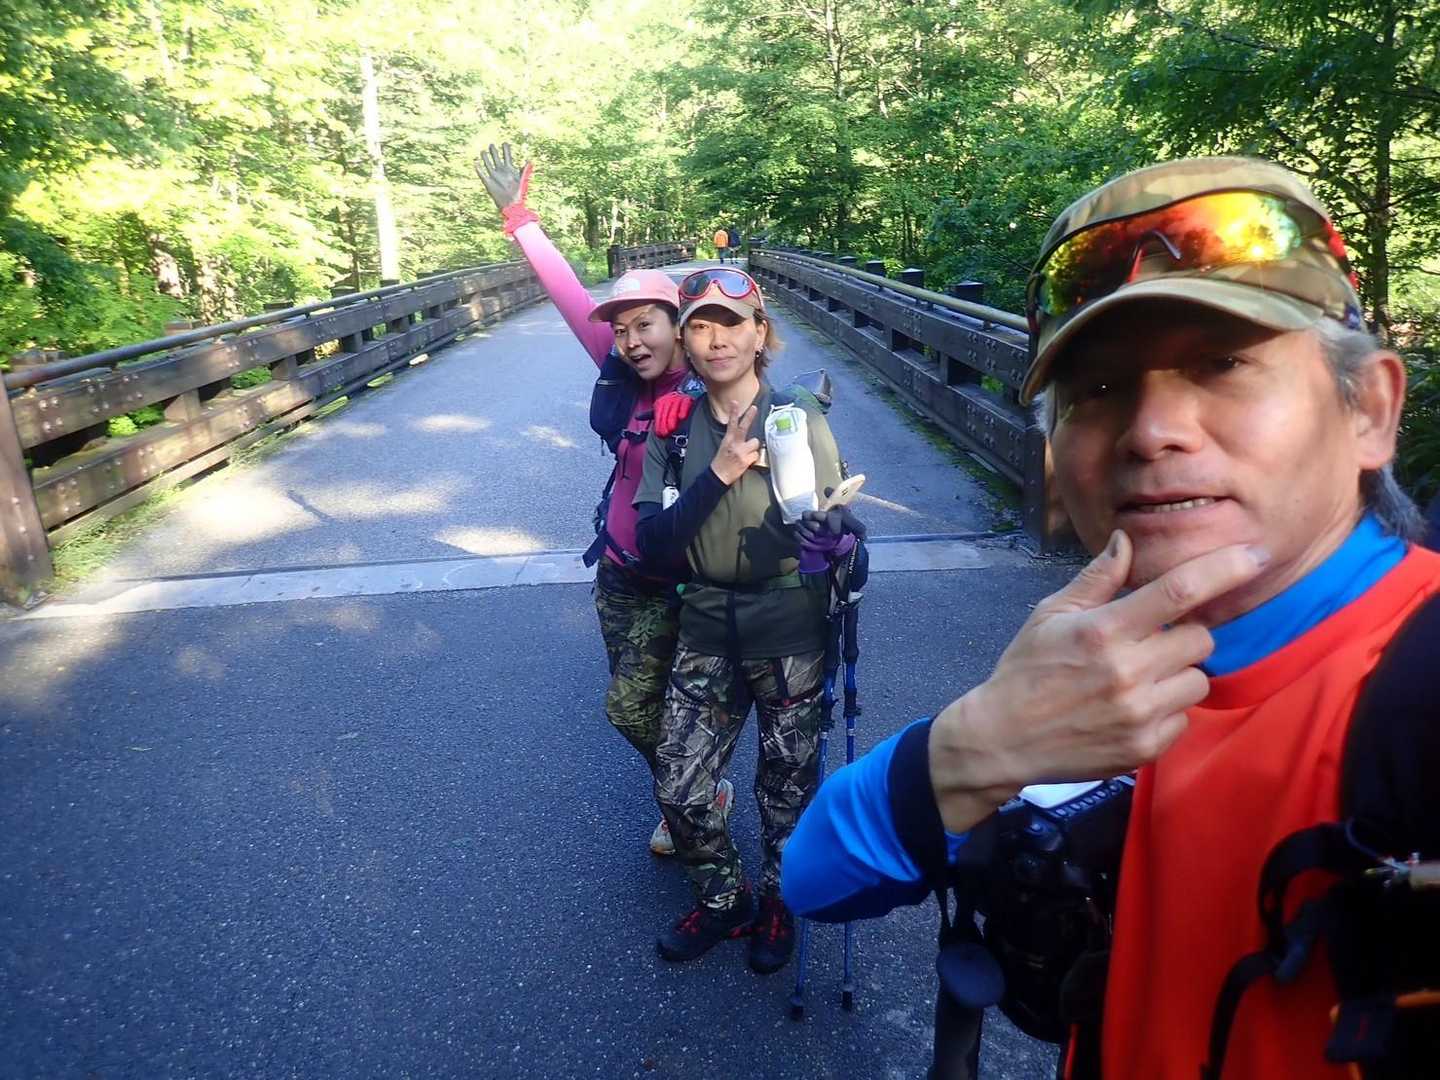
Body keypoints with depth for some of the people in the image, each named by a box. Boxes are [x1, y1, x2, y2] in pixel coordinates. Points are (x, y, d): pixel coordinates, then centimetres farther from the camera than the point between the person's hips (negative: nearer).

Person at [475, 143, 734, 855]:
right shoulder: (628, 382, -3)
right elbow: (572, 301, 0)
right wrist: (519, 218, 3)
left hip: (673, 583, -6)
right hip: (618, 572, 6)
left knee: (629, 705, -5)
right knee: (642, 702, 15)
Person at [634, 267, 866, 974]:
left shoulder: (800, 422, -6)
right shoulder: (673, 433, 0)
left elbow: (836, 532, -2)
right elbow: (653, 539, -11)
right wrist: (718, 475, -21)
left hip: (790, 634, -2)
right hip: (706, 630, 3)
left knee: (787, 785, 13)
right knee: (678, 790, 6)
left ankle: (778, 905, 42)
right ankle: (722, 902, 35)